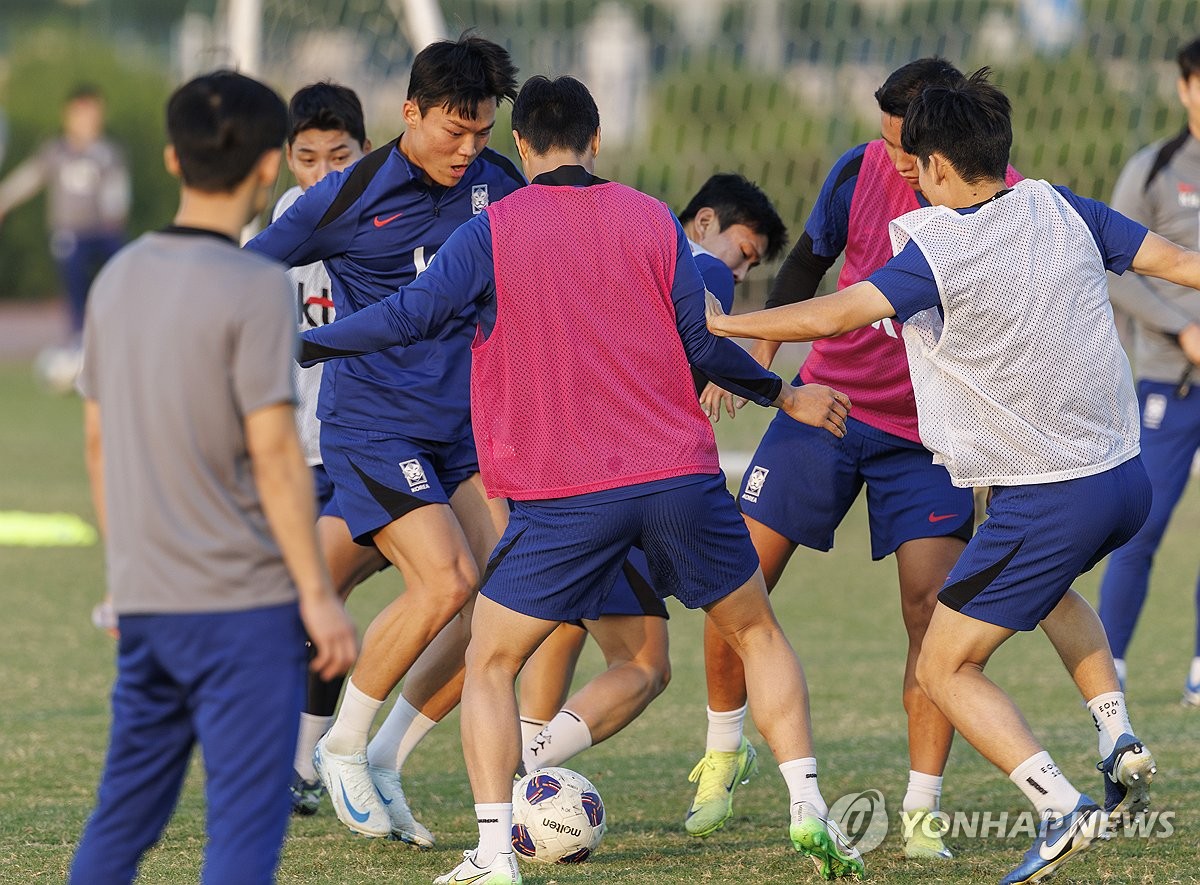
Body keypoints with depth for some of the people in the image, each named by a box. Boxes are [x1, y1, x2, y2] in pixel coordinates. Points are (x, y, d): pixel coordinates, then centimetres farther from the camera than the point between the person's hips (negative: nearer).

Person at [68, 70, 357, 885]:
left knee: (123, 816, 14)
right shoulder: (256, 289, -12)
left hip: (143, 601, 7)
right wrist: (318, 594, -9)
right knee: (246, 819, -3)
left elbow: (99, 442, 13)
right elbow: (274, 452, -14)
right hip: (243, 603, -7)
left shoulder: (118, 278, 8)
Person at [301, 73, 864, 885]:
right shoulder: (653, 220, 5)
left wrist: (300, 347, 2)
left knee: (491, 665, 10)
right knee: (758, 631, 21)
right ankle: (809, 812, 10)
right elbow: (705, 343, 6)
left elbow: (411, 316, -9)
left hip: (562, 497, -2)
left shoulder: (493, 230, -2)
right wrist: (785, 396, 22)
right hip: (681, 477, 2)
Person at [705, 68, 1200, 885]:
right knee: (1052, 586, 38)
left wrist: (720, 323, -10)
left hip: (1047, 504, -7)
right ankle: (1120, 741, 22)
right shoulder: (1063, 211, 1)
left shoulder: (937, 250, -15)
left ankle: (1062, 810, -9)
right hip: (1125, 479, 7)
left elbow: (834, 315, -20)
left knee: (946, 668, 6)